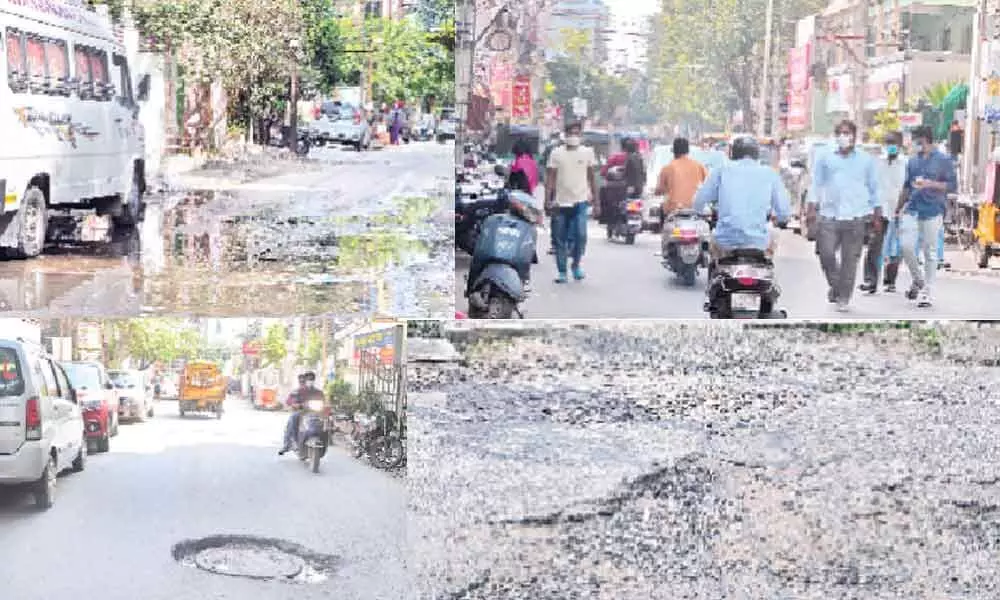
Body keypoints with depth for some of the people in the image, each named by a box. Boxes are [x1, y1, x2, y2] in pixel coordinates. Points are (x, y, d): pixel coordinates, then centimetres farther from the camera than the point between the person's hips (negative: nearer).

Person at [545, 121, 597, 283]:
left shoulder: (587, 152, 5)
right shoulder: (556, 153, 3)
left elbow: (591, 177, 11)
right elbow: (550, 177, 2)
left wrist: (594, 196, 7)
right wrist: (548, 199, -6)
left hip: (580, 201, -1)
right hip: (560, 202, 1)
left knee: (581, 235, -14)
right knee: (560, 239, 5)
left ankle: (576, 264, 10)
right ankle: (562, 271, 16)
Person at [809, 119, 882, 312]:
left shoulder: (866, 160, 10)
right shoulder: (825, 158, 11)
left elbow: (874, 188, 13)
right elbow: (816, 184, 12)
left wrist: (877, 215, 9)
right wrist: (812, 208, 1)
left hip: (856, 217, -1)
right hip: (829, 216, 1)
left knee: (850, 260, -1)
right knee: (826, 254, -8)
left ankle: (844, 298, 9)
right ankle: (835, 285, 19)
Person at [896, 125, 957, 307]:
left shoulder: (944, 160, -2)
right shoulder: (913, 161, 12)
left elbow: (953, 185, -5)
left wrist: (930, 184, -18)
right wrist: (899, 209, 21)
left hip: (933, 212, -4)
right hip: (912, 209, 4)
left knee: (930, 252, 1)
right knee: (906, 245, -7)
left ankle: (926, 292, 8)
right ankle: (918, 280, 15)